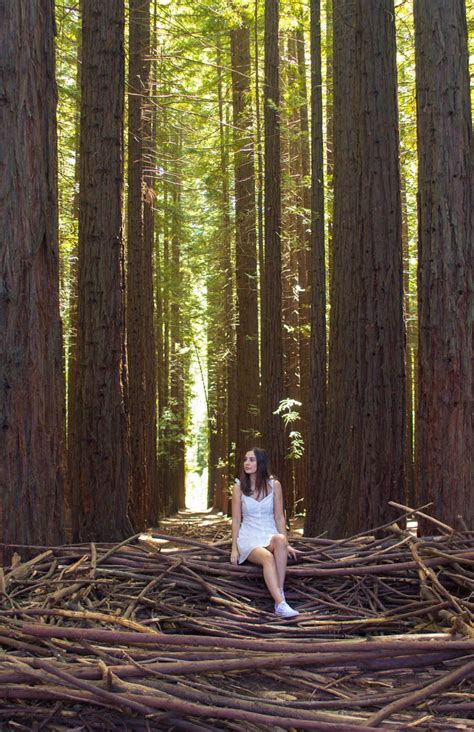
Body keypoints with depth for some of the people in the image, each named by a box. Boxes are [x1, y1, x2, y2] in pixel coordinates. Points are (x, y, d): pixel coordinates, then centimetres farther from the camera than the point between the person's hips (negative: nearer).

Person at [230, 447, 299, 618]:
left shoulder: (274, 485, 2)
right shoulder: (239, 487, 0)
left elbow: (279, 517, 4)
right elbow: (236, 519, 1)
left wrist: (286, 544, -4)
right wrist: (234, 548, -5)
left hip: (271, 535, 1)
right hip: (249, 538, -1)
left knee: (280, 540, -37)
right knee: (267, 557, -35)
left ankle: (280, 591, -36)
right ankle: (280, 604, -45)